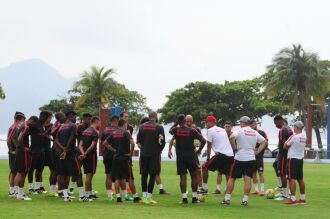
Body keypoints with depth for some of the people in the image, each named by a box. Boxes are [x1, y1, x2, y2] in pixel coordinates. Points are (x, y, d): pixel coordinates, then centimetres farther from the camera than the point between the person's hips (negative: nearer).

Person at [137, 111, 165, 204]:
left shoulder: (142, 126, 3)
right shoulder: (159, 127, -7)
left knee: (144, 175, 11)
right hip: (154, 154, -3)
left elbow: (139, 140, 8)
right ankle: (149, 197, -2)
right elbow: (162, 142, -6)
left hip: (144, 154, 3)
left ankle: (144, 196, 11)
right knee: (152, 175, 1)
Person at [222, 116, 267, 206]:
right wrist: (257, 152, 10)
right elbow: (264, 141, 14)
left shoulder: (240, 131, -7)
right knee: (248, 179, 2)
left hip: (239, 158, -4)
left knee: (232, 178, 6)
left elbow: (232, 137, -25)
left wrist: (234, 148, -13)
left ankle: (227, 198, 5)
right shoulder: (255, 132, 10)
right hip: (251, 158, 4)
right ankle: (245, 200, -2)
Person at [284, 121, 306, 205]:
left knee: (292, 179, -8)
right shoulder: (304, 137, 7)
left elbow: (285, 146, -10)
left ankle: (293, 199, -13)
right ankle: (303, 198, 20)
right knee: (300, 179, 14)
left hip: (293, 159, -8)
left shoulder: (294, 136, -17)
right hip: (301, 159, 8)